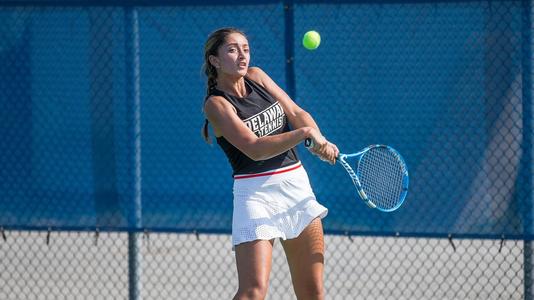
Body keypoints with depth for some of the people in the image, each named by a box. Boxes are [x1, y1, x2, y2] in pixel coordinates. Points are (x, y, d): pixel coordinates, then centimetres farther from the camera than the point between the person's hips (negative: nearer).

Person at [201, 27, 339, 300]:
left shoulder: (256, 77, 8)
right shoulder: (217, 104, -11)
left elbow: (296, 113, 4)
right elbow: (255, 149, -21)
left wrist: (320, 140, -16)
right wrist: (304, 133, -31)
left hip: (297, 185, 7)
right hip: (256, 193, -7)